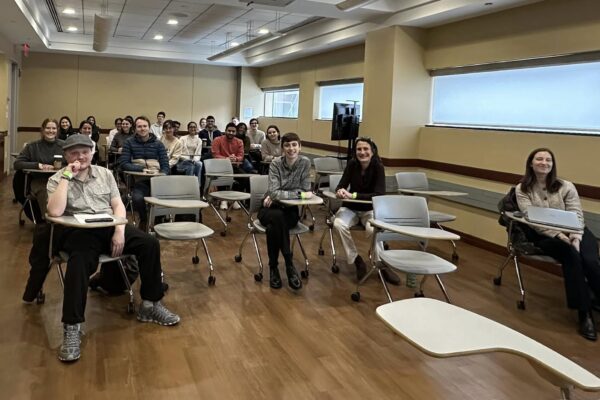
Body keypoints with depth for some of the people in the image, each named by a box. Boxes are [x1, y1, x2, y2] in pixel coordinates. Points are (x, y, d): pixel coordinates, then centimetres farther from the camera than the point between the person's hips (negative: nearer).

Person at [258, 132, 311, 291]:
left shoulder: (305, 162, -7)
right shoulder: (276, 164, -12)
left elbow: (306, 190, -10)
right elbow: (273, 193, -22)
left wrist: (278, 195, -16)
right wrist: (299, 194, -24)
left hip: (291, 210, 1)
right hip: (270, 209, 0)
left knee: (273, 227, -34)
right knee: (277, 217, -37)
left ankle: (274, 267, -19)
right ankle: (289, 265, -25)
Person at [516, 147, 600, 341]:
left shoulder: (566, 186, 6)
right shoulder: (522, 189, 2)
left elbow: (577, 216, -1)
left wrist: (576, 238, -21)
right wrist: (559, 235, -21)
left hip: (573, 232, 2)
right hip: (543, 235, -2)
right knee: (572, 256, -32)